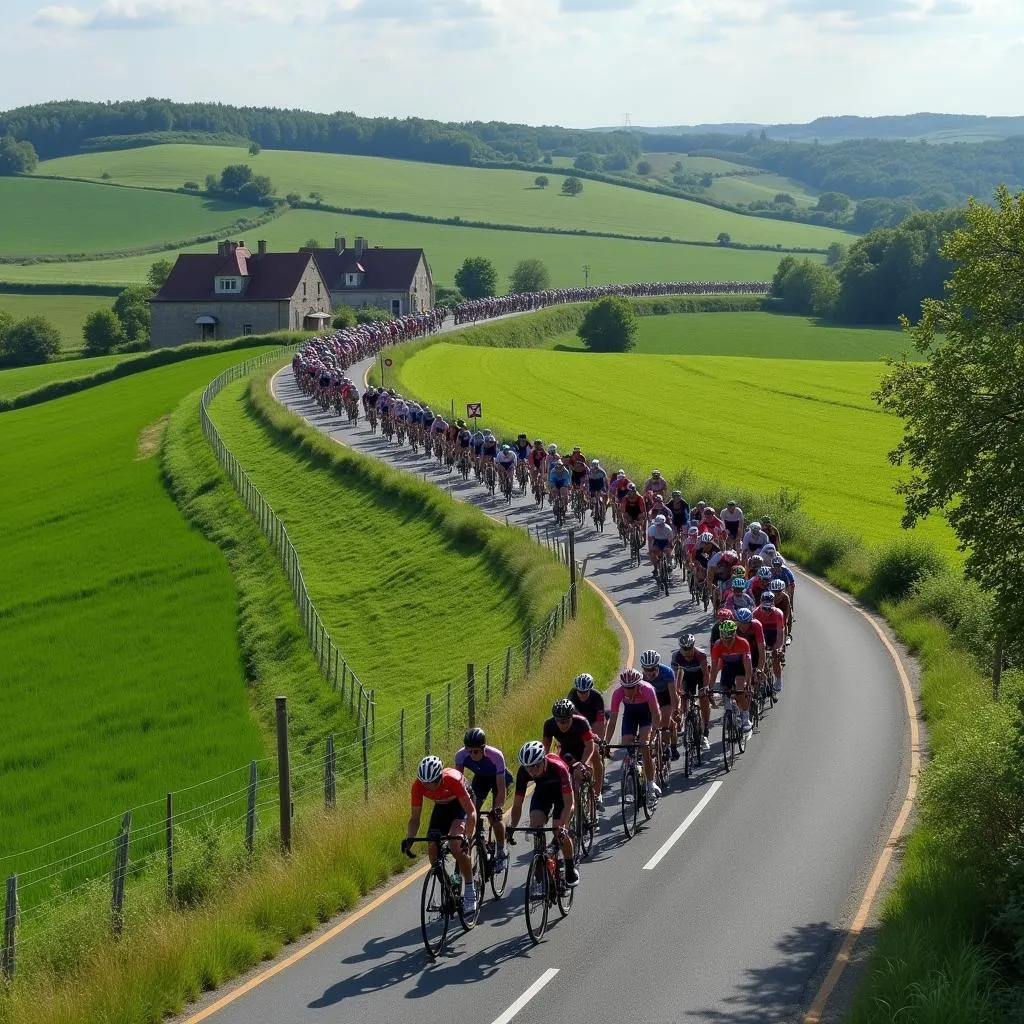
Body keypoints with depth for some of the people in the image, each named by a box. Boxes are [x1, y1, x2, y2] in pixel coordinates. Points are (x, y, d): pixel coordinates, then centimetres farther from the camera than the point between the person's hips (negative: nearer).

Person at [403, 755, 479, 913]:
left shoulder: (453, 780, -38)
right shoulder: (418, 785, -27)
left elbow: (471, 812, -36)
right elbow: (415, 817, -18)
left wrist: (466, 836, -50)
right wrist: (409, 839, -36)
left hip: (461, 804, -5)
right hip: (441, 806, 5)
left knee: (456, 846, -27)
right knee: (432, 849, -11)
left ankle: (470, 892, -15)